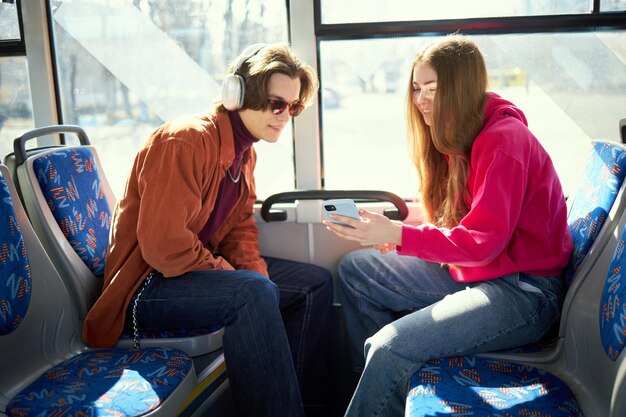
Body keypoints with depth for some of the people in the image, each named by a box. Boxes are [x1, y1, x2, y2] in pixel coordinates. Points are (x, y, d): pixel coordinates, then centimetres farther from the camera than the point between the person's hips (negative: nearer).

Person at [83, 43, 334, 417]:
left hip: (204, 267, 10)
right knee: (253, 293, -35)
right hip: (146, 285, -9)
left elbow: (241, 227, 10)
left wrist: (259, 278, -10)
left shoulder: (246, 151, 8)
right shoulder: (186, 141, -21)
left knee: (317, 283, 5)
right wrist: (255, 286, -20)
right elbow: (164, 246, -28)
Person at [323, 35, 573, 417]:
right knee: (354, 270, 7)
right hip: (470, 269, 10)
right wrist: (397, 229, -7)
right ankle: (381, 382, 7)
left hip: (522, 288, -9)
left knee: (390, 346, -27)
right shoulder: (457, 136, 8)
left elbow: (482, 241, -23)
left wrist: (398, 236, -27)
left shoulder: (505, 141, -18)